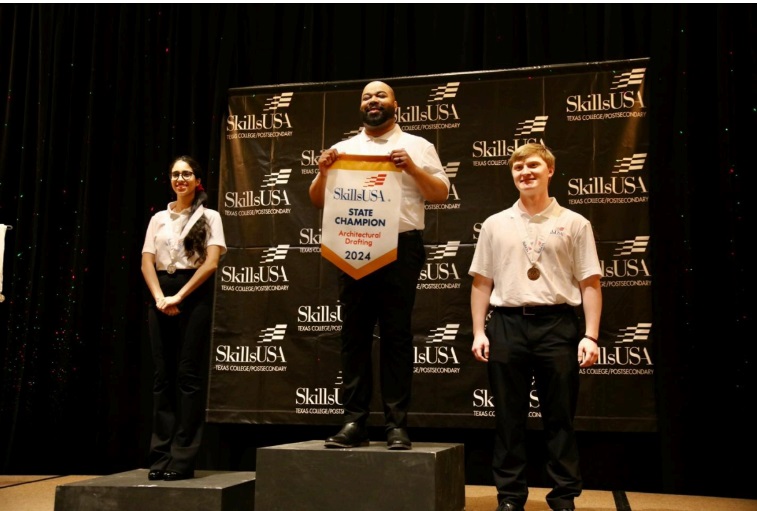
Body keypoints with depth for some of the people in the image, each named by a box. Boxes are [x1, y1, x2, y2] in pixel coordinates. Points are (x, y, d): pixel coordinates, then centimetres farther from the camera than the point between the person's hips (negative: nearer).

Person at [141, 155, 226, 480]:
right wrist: (160, 298, -11)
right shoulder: (158, 219, 13)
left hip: (194, 295, -3)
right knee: (162, 375, 3)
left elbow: (211, 263, -7)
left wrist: (179, 297, -13)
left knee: (188, 375, -4)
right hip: (161, 296, 4)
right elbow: (147, 263, 5)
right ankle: (161, 456, 7)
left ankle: (183, 459, -1)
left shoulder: (209, 217, 4)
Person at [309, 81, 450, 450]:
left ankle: (397, 424, 2)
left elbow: (441, 194, 4)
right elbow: (318, 201, 16)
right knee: (354, 336, 3)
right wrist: (323, 172, -3)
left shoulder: (417, 146, 10)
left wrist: (412, 168, -11)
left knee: (396, 336, -2)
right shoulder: (343, 150, 18)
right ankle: (354, 422, 7)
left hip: (400, 248, -3)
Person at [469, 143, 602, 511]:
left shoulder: (574, 224, 6)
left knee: (559, 417, 4)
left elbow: (590, 284, 3)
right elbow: (481, 283, 11)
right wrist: (479, 331, 3)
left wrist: (590, 335, -5)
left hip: (557, 323, -1)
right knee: (509, 418, 6)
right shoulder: (495, 225, 11)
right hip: (507, 323, 2)